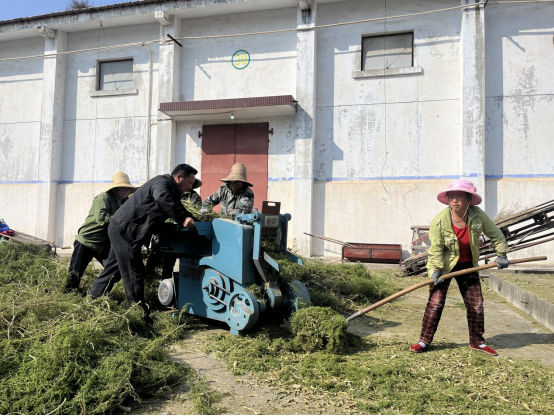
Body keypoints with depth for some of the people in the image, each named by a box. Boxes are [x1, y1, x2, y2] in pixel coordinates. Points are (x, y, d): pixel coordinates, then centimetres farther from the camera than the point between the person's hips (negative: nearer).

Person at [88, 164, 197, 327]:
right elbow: (162, 198, -38)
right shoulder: (162, 183, -16)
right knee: (134, 273, -7)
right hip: (125, 230, -10)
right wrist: (182, 219, -39)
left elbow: (178, 208, 22)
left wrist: (190, 218, 6)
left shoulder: (171, 190, 15)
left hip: (120, 228, 10)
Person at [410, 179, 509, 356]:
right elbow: (436, 249, -16)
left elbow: (495, 234, 1)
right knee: (435, 303, -5)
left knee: (476, 304, 8)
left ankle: (477, 341, 26)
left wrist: (501, 254, 1)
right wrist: (436, 271, -20)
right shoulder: (440, 221, -21)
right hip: (445, 265, -3)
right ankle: (424, 341, 5)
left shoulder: (478, 215, -15)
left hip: (468, 265, 3)